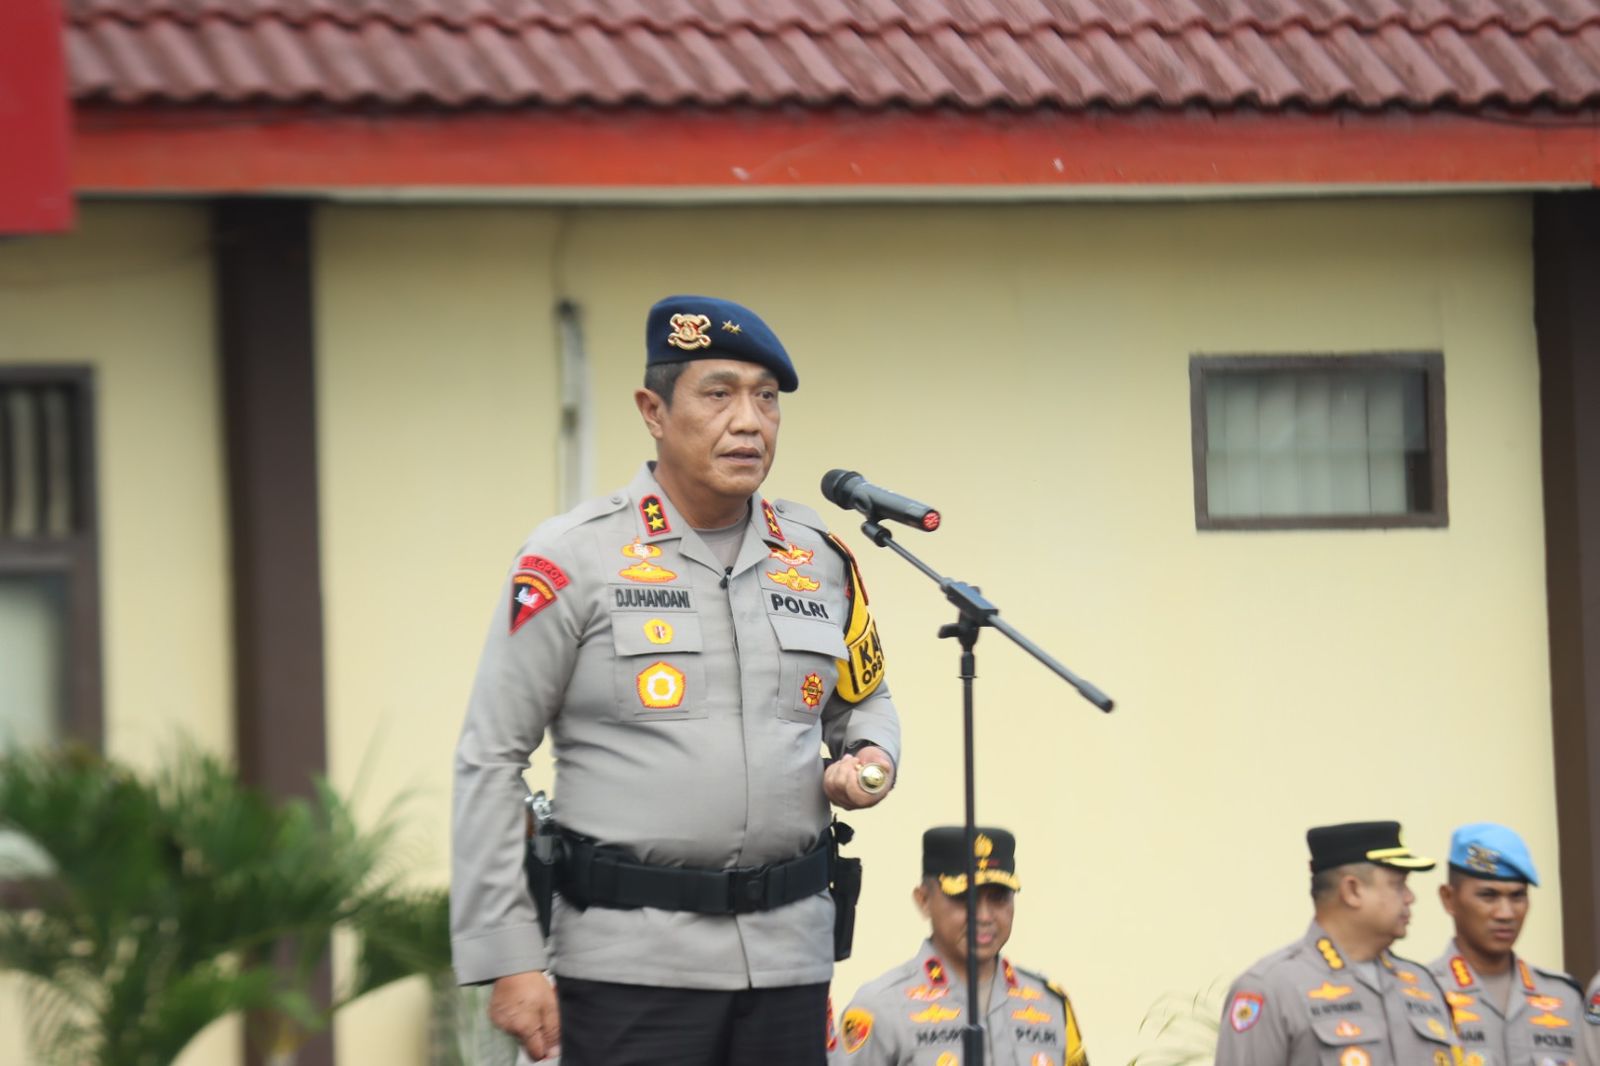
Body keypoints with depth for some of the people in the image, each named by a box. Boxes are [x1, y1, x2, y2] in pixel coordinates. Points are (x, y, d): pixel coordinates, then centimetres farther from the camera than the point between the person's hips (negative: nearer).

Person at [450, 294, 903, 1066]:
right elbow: (489, 760, -4)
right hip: (633, 961, -5)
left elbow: (864, 701, 27)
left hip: (788, 952, 5)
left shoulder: (820, 561, 10)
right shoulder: (572, 561, -4)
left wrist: (870, 758, 1)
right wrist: (508, 960, -9)